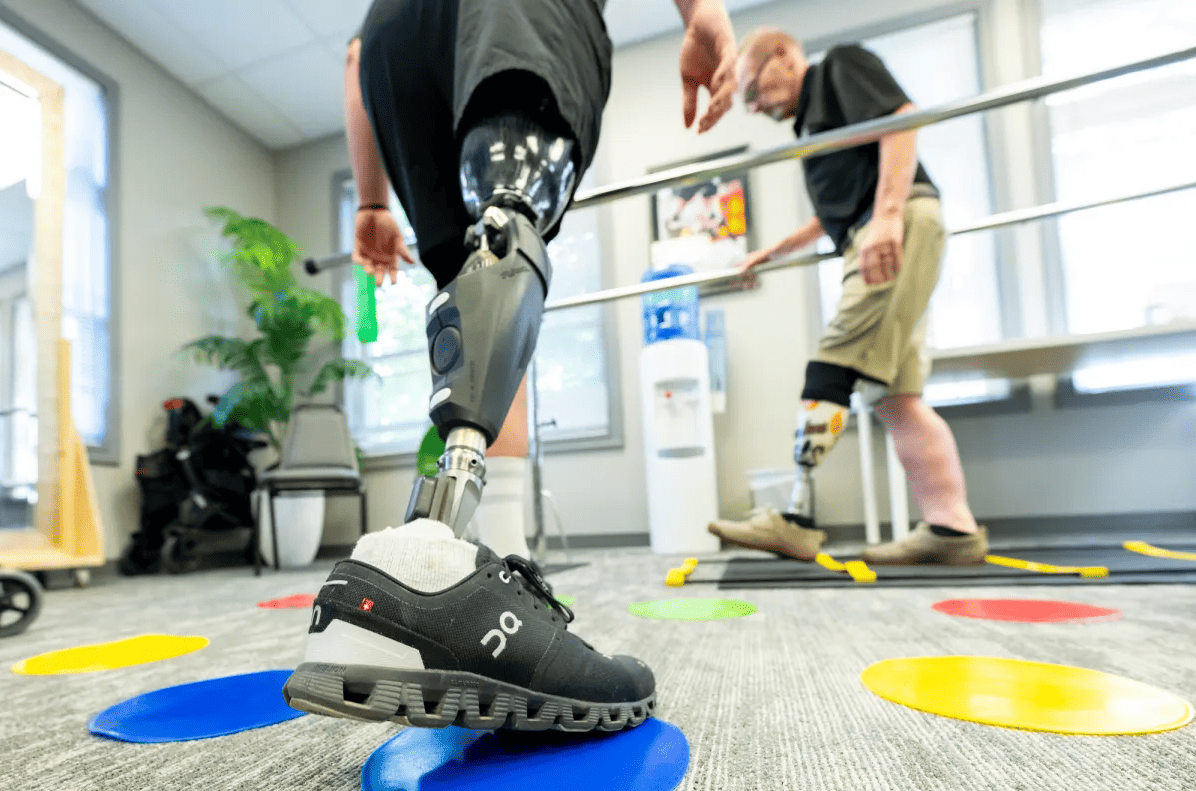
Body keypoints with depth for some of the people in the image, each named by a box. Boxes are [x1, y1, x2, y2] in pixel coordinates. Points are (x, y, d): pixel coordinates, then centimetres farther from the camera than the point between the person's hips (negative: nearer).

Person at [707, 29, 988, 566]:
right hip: (877, 245, 9)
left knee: (831, 373, -17)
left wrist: (888, 213, -24)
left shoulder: (840, 65, 7)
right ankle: (952, 528, 0)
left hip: (902, 226, -9)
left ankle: (798, 520, -18)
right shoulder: (813, 119, 31)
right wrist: (773, 251, 45)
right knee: (895, 396, 1)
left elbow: (903, 119, -12)